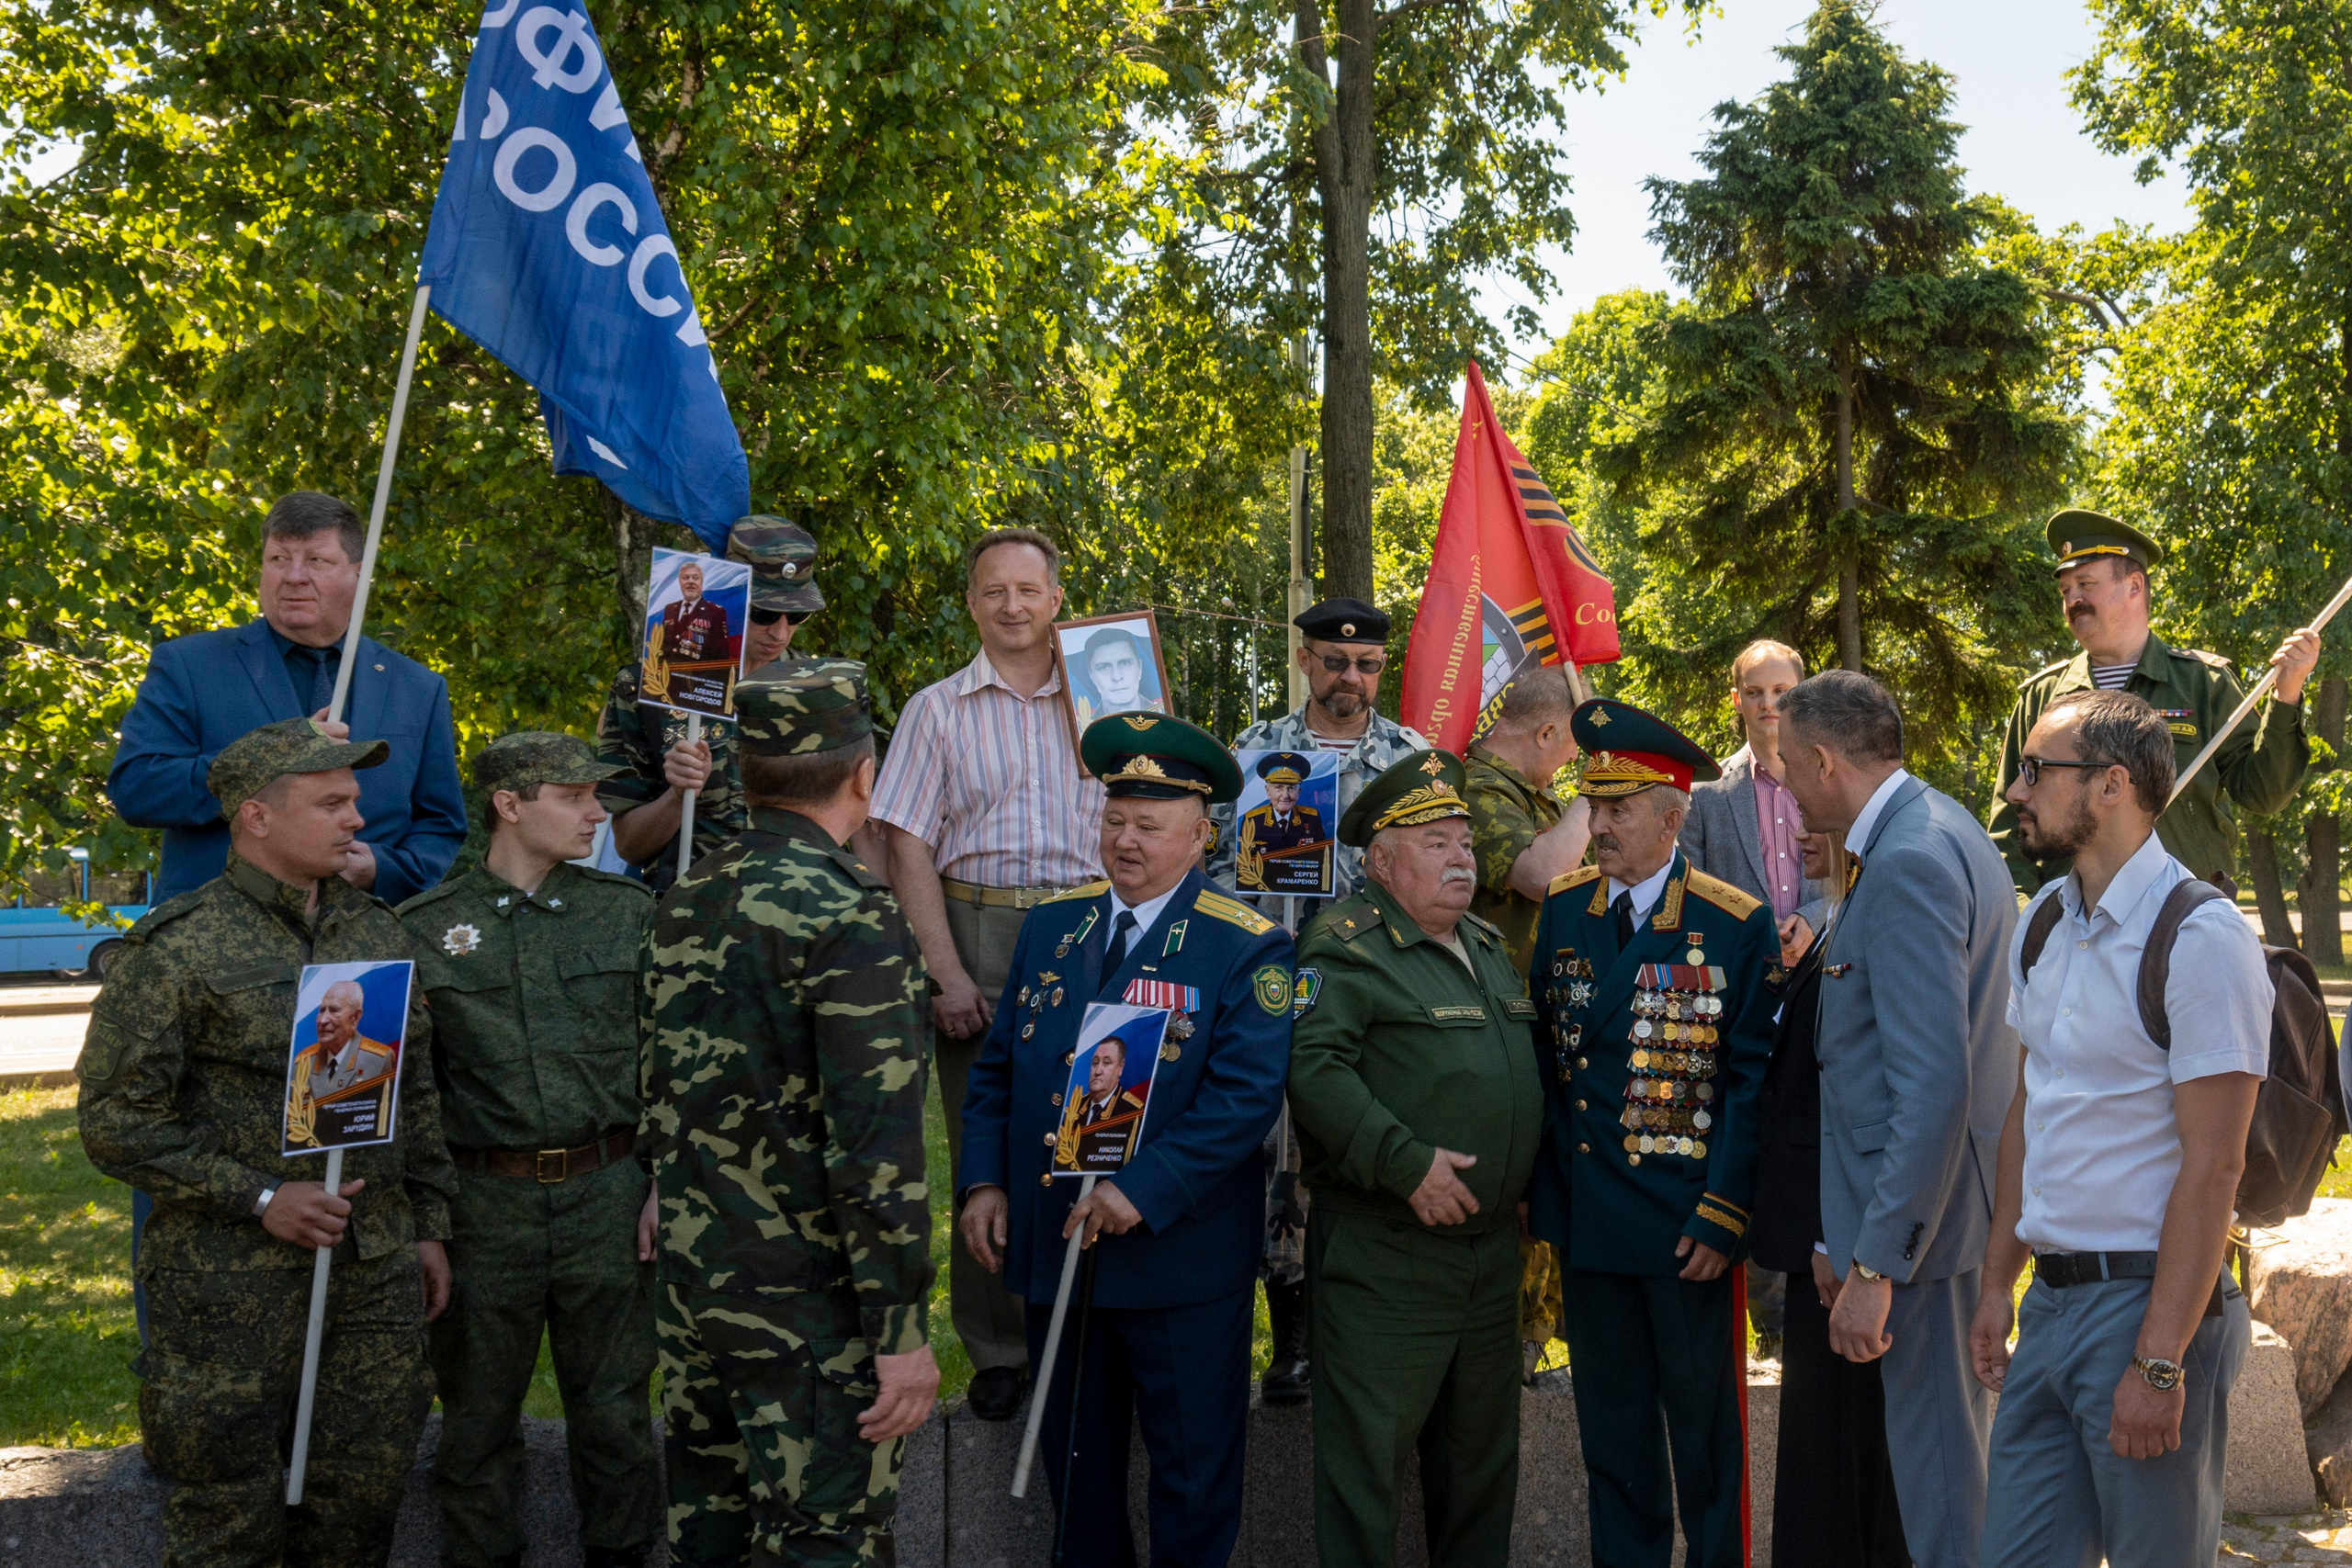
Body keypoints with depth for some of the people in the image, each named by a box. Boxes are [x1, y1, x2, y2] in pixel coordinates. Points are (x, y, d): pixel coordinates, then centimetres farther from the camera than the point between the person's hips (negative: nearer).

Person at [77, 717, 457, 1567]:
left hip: (375, 1275, 5)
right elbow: (117, 1121, -11)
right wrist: (259, 1198, -16)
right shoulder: (177, 948, -8)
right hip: (232, 1292, -5)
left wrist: (429, 1226, 15)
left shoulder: (380, 936, 11)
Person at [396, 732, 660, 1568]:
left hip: (608, 1194, 1)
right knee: (478, 1415, 9)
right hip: (484, 1205, -1)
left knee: (614, 1411, 7)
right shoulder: (425, 928, 2)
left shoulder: (628, 911, 6)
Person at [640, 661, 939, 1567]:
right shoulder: (851, 915, -18)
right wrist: (901, 1331, -18)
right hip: (807, 1309, -8)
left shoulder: (685, 903, 7)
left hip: (689, 1287, 8)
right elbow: (876, 1143, -22)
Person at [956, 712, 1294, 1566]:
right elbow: (997, 1068, 11)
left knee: (1193, 1464, 8)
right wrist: (982, 1180, -1)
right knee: (1075, 1457, 18)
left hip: (1181, 1262, -5)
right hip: (1050, 1243, 5)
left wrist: (1144, 1192, -24)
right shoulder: (1050, 927, 8)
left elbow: (1245, 1094, -18)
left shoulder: (1246, 949, -9)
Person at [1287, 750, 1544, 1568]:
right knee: (1366, 1448, -2)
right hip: (1384, 1255, -8)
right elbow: (1314, 1067, -23)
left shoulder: (1490, 948, 16)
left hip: (1493, 1249, 8)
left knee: (1483, 1451, 17)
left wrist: (1524, 1195, 16)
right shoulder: (1348, 948, -11)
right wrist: (1406, 1164, -25)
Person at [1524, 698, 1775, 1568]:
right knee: (1610, 1430, 14)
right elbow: (1544, 1049, 8)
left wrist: (1724, 1217, -13)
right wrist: (1534, 1188, 4)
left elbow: (1754, 1079, -8)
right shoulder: (1563, 908, 4)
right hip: (1587, 1222, 4)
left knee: (1705, 1430, 6)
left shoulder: (1737, 926, -8)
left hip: (1687, 1228, -4)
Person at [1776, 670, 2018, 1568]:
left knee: (1936, 1449, -1)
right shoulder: (1945, 829, 11)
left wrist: (1876, 1265, -25)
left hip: (1925, 1209, -10)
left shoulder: (1906, 863, -21)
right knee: (1952, 1434, 19)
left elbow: (1934, 1086, -26)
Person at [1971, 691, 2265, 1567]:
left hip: (2150, 1299, -7)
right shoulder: (2041, 925, 10)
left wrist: (2159, 1363, -19)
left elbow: (2211, 1168, -18)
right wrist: (1996, 1283, 14)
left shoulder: (2200, 938, -15)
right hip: (2050, 1298, 7)